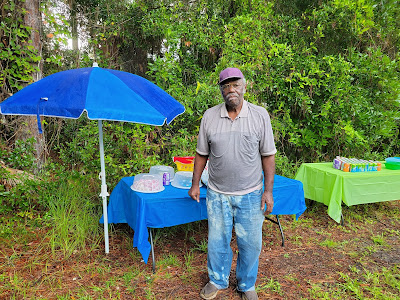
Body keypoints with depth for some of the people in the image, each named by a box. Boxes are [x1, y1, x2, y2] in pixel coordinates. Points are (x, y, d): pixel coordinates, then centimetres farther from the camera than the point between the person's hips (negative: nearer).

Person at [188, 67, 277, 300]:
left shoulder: (260, 115, -4)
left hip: (250, 194, -1)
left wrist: (268, 190, -4)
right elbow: (201, 154, 6)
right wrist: (195, 184, 6)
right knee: (217, 241, 14)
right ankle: (218, 281, 39)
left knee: (250, 243, 11)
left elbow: (268, 156, -2)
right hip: (217, 194, 1)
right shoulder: (209, 116, -1)